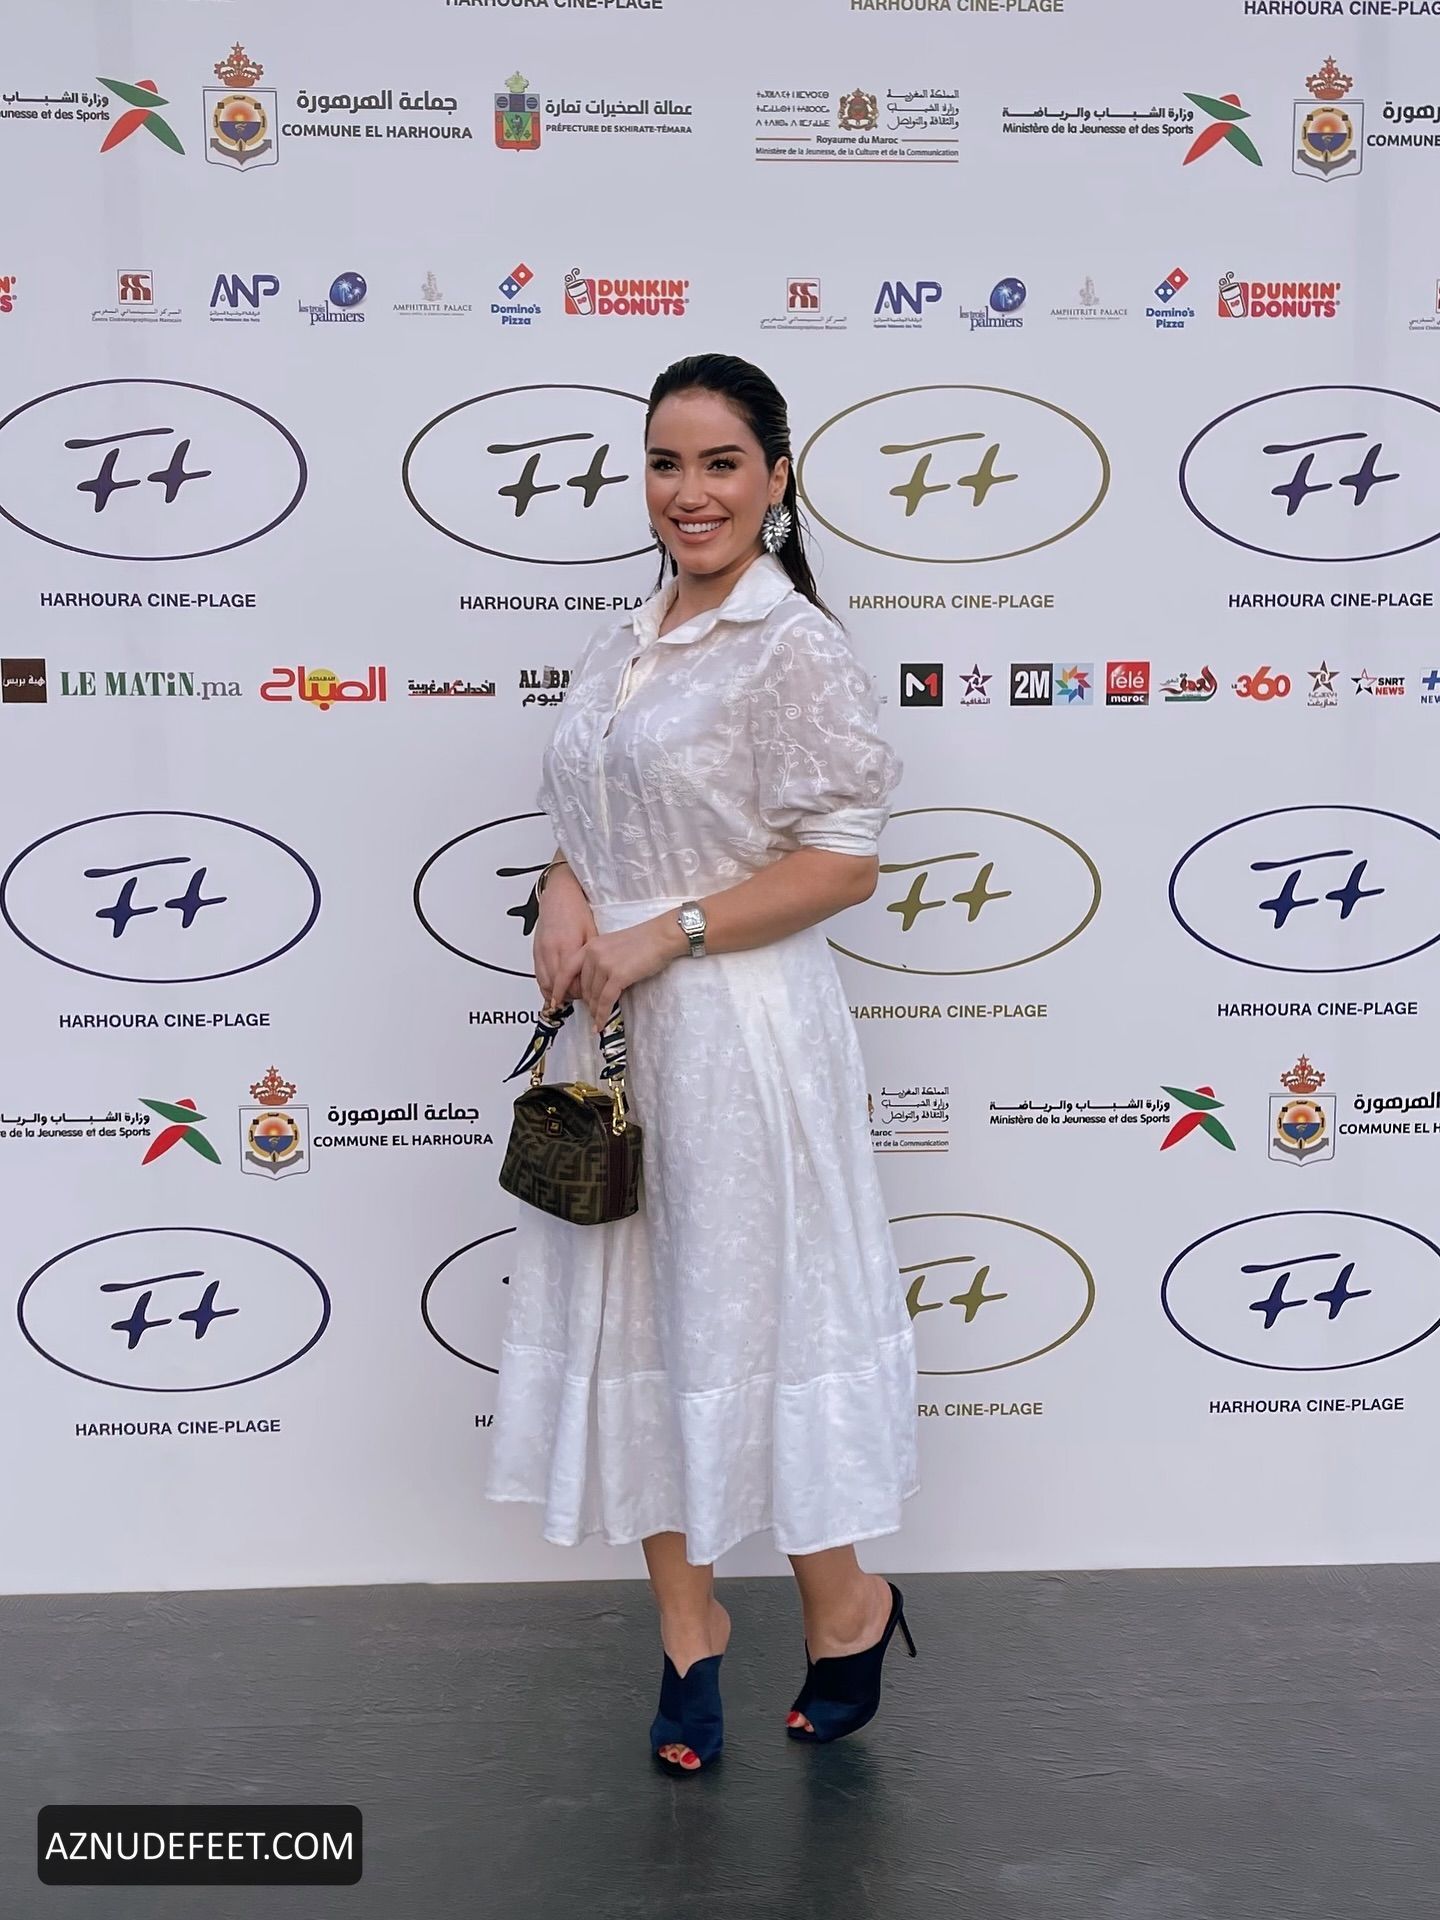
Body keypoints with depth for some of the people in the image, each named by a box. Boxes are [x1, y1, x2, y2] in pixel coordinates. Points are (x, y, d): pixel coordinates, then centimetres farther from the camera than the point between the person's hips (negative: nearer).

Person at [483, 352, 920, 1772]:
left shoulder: (797, 649, -10)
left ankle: (846, 1603, 27)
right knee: (625, 1312, 11)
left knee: (754, 1309, 3)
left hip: (739, 1025, -7)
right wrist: (564, 894, -3)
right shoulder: (617, 649, 12)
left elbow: (841, 863, -14)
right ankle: (686, 1616, 28)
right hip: (606, 1022, 7)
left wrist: (658, 938, -18)